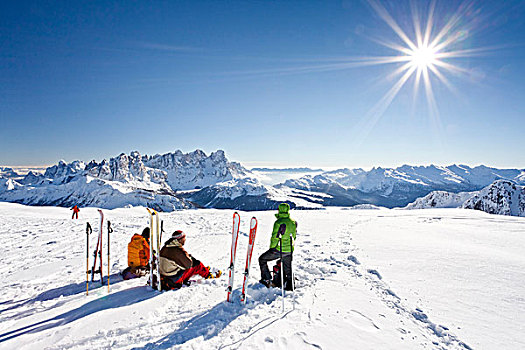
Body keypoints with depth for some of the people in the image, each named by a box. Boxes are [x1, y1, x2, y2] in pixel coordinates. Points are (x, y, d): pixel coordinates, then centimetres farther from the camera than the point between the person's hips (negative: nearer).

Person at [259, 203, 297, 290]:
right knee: (288, 268, 23)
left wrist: (271, 248, -5)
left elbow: (275, 237, -18)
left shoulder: (278, 222, -18)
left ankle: (267, 279, 12)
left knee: (262, 259, 13)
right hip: (289, 250, 6)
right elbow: (294, 237, 12)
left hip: (278, 250, -6)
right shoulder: (293, 222, 2)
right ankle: (290, 286, 30)